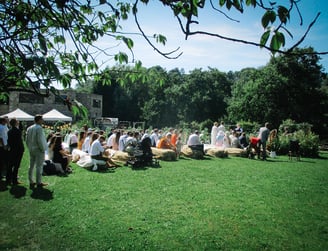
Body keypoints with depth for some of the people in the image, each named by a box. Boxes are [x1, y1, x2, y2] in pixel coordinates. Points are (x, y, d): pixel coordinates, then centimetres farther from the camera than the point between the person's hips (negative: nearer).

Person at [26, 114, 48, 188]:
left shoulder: (29, 128, 10)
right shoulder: (39, 128, -16)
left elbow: (27, 140, 13)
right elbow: (40, 140, -21)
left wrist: (30, 148, 19)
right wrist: (43, 149, -12)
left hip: (31, 150, 8)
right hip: (38, 150, -8)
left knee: (31, 166, 14)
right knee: (39, 166, -1)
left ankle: (31, 182, 22)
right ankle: (39, 182, 4)